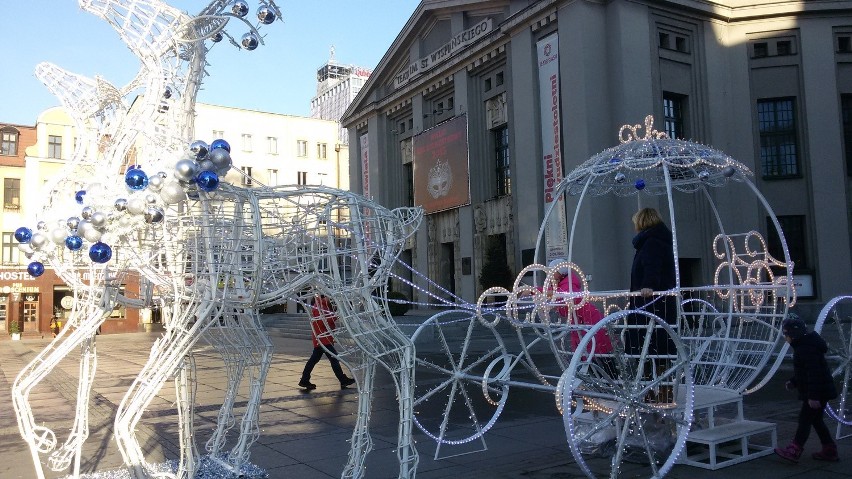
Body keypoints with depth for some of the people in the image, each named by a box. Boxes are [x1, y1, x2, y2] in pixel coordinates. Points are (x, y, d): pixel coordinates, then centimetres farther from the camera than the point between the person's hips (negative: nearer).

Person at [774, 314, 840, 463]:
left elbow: (814, 372, -27)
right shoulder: (803, 346, 12)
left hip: (818, 392, -11)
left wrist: (813, 396, -28)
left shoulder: (806, 348, -23)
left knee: (805, 419, -6)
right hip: (821, 392, 11)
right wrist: (793, 382, 17)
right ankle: (829, 450, 24)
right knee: (816, 419, 17)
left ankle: (794, 451, -1)